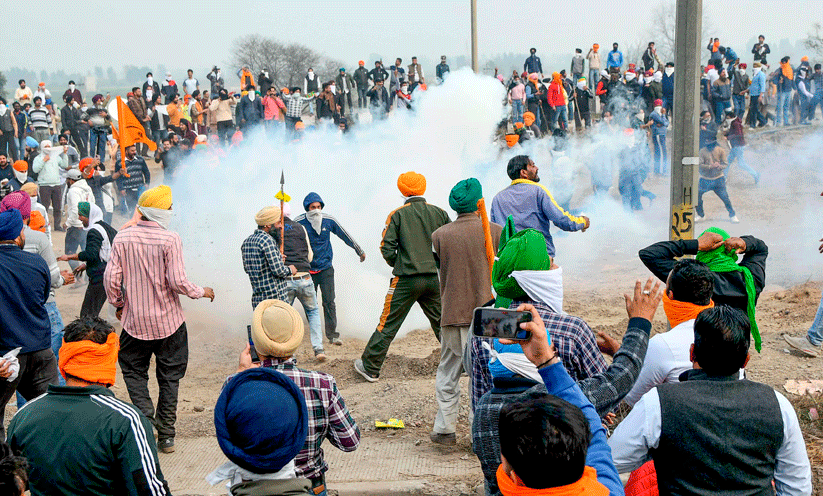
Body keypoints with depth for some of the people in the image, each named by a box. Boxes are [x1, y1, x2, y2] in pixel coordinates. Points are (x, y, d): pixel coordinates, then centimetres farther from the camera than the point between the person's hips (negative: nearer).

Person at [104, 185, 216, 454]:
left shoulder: (122, 238, -4)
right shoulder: (170, 239, -13)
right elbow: (178, 282, -16)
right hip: (169, 321, -1)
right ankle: (166, 436, 14)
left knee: (134, 374, 17)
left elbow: (111, 278, -3)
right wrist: (202, 292, 2)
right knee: (169, 377, 11)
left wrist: (118, 304, 15)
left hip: (135, 322, 2)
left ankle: (146, 418, -2)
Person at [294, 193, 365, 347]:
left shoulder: (329, 221, -2)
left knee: (329, 302, -5)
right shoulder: (299, 223, -8)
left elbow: (345, 236, 12)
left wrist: (360, 251, 21)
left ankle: (332, 335, 3)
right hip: (307, 269, 0)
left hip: (326, 268, 0)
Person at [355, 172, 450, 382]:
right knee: (442, 324, 15)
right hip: (433, 279, 3)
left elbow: (387, 248, -8)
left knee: (388, 324, 3)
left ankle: (370, 368, 9)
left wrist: (399, 266, 10)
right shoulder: (439, 213, 5)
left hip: (406, 280, -3)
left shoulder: (398, 214, -3)